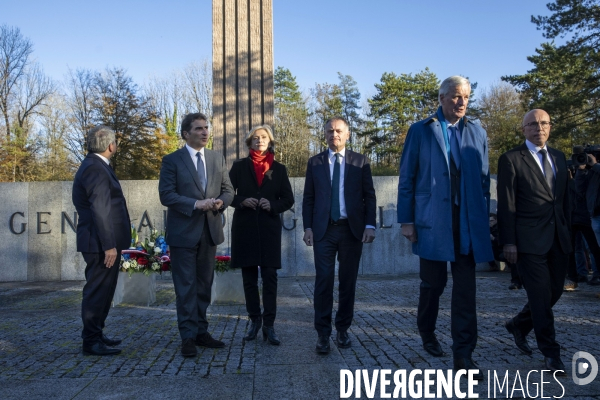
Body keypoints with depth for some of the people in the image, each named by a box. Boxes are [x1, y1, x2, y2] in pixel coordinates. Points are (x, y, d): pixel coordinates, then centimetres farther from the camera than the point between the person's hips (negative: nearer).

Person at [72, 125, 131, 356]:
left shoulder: (95, 165, 16)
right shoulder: (95, 169, -17)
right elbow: (100, 210, -23)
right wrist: (109, 245, -23)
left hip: (103, 242, 11)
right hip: (101, 243, -11)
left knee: (102, 291, 18)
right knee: (97, 291, -3)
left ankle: (96, 335, 29)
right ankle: (91, 342, 6)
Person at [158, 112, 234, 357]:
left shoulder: (217, 159, 11)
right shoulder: (172, 160, -3)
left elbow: (228, 189, 10)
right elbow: (166, 195, -11)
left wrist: (221, 201, -12)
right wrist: (195, 204, -21)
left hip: (210, 230, 5)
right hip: (183, 232, -4)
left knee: (204, 285, 12)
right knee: (186, 287, 0)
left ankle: (201, 331, 23)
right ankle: (188, 337, 8)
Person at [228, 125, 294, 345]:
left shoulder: (279, 169, 8)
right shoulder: (239, 166, 7)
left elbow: (288, 199, 7)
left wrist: (273, 205, -11)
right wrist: (241, 201, -14)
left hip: (269, 228, 0)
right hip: (244, 227, 1)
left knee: (270, 277, -4)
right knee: (249, 277, 7)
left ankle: (269, 325, 1)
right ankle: (254, 320, 20)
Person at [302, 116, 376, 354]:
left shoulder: (360, 161, 7)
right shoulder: (315, 162, 9)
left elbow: (369, 196, 4)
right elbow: (308, 198, 7)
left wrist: (370, 225, -7)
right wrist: (307, 227, -3)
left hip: (352, 229, 1)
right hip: (324, 229, 0)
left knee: (348, 282, 7)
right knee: (324, 281, -3)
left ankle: (342, 330, 20)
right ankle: (323, 334, 4)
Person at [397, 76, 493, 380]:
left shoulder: (477, 133, 10)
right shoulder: (420, 131, 2)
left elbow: (484, 180, 10)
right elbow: (406, 179, 0)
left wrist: (484, 219, 5)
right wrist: (406, 220, -5)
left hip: (468, 224, 2)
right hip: (432, 223, -2)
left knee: (465, 289, 1)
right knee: (433, 284, 10)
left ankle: (463, 353, 7)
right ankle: (427, 333, 35)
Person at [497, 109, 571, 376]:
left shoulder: (559, 158, 15)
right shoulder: (511, 159, -4)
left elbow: (565, 198, 16)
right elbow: (506, 205, -8)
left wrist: (567, 231, 11)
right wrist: (508, 242, -11)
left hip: (559, 240, 6)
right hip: (530, 240, -6)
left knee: (554, 292, 12)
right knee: (541, 296, -2)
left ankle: (518, 325, 35)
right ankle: (551, 353, 12)